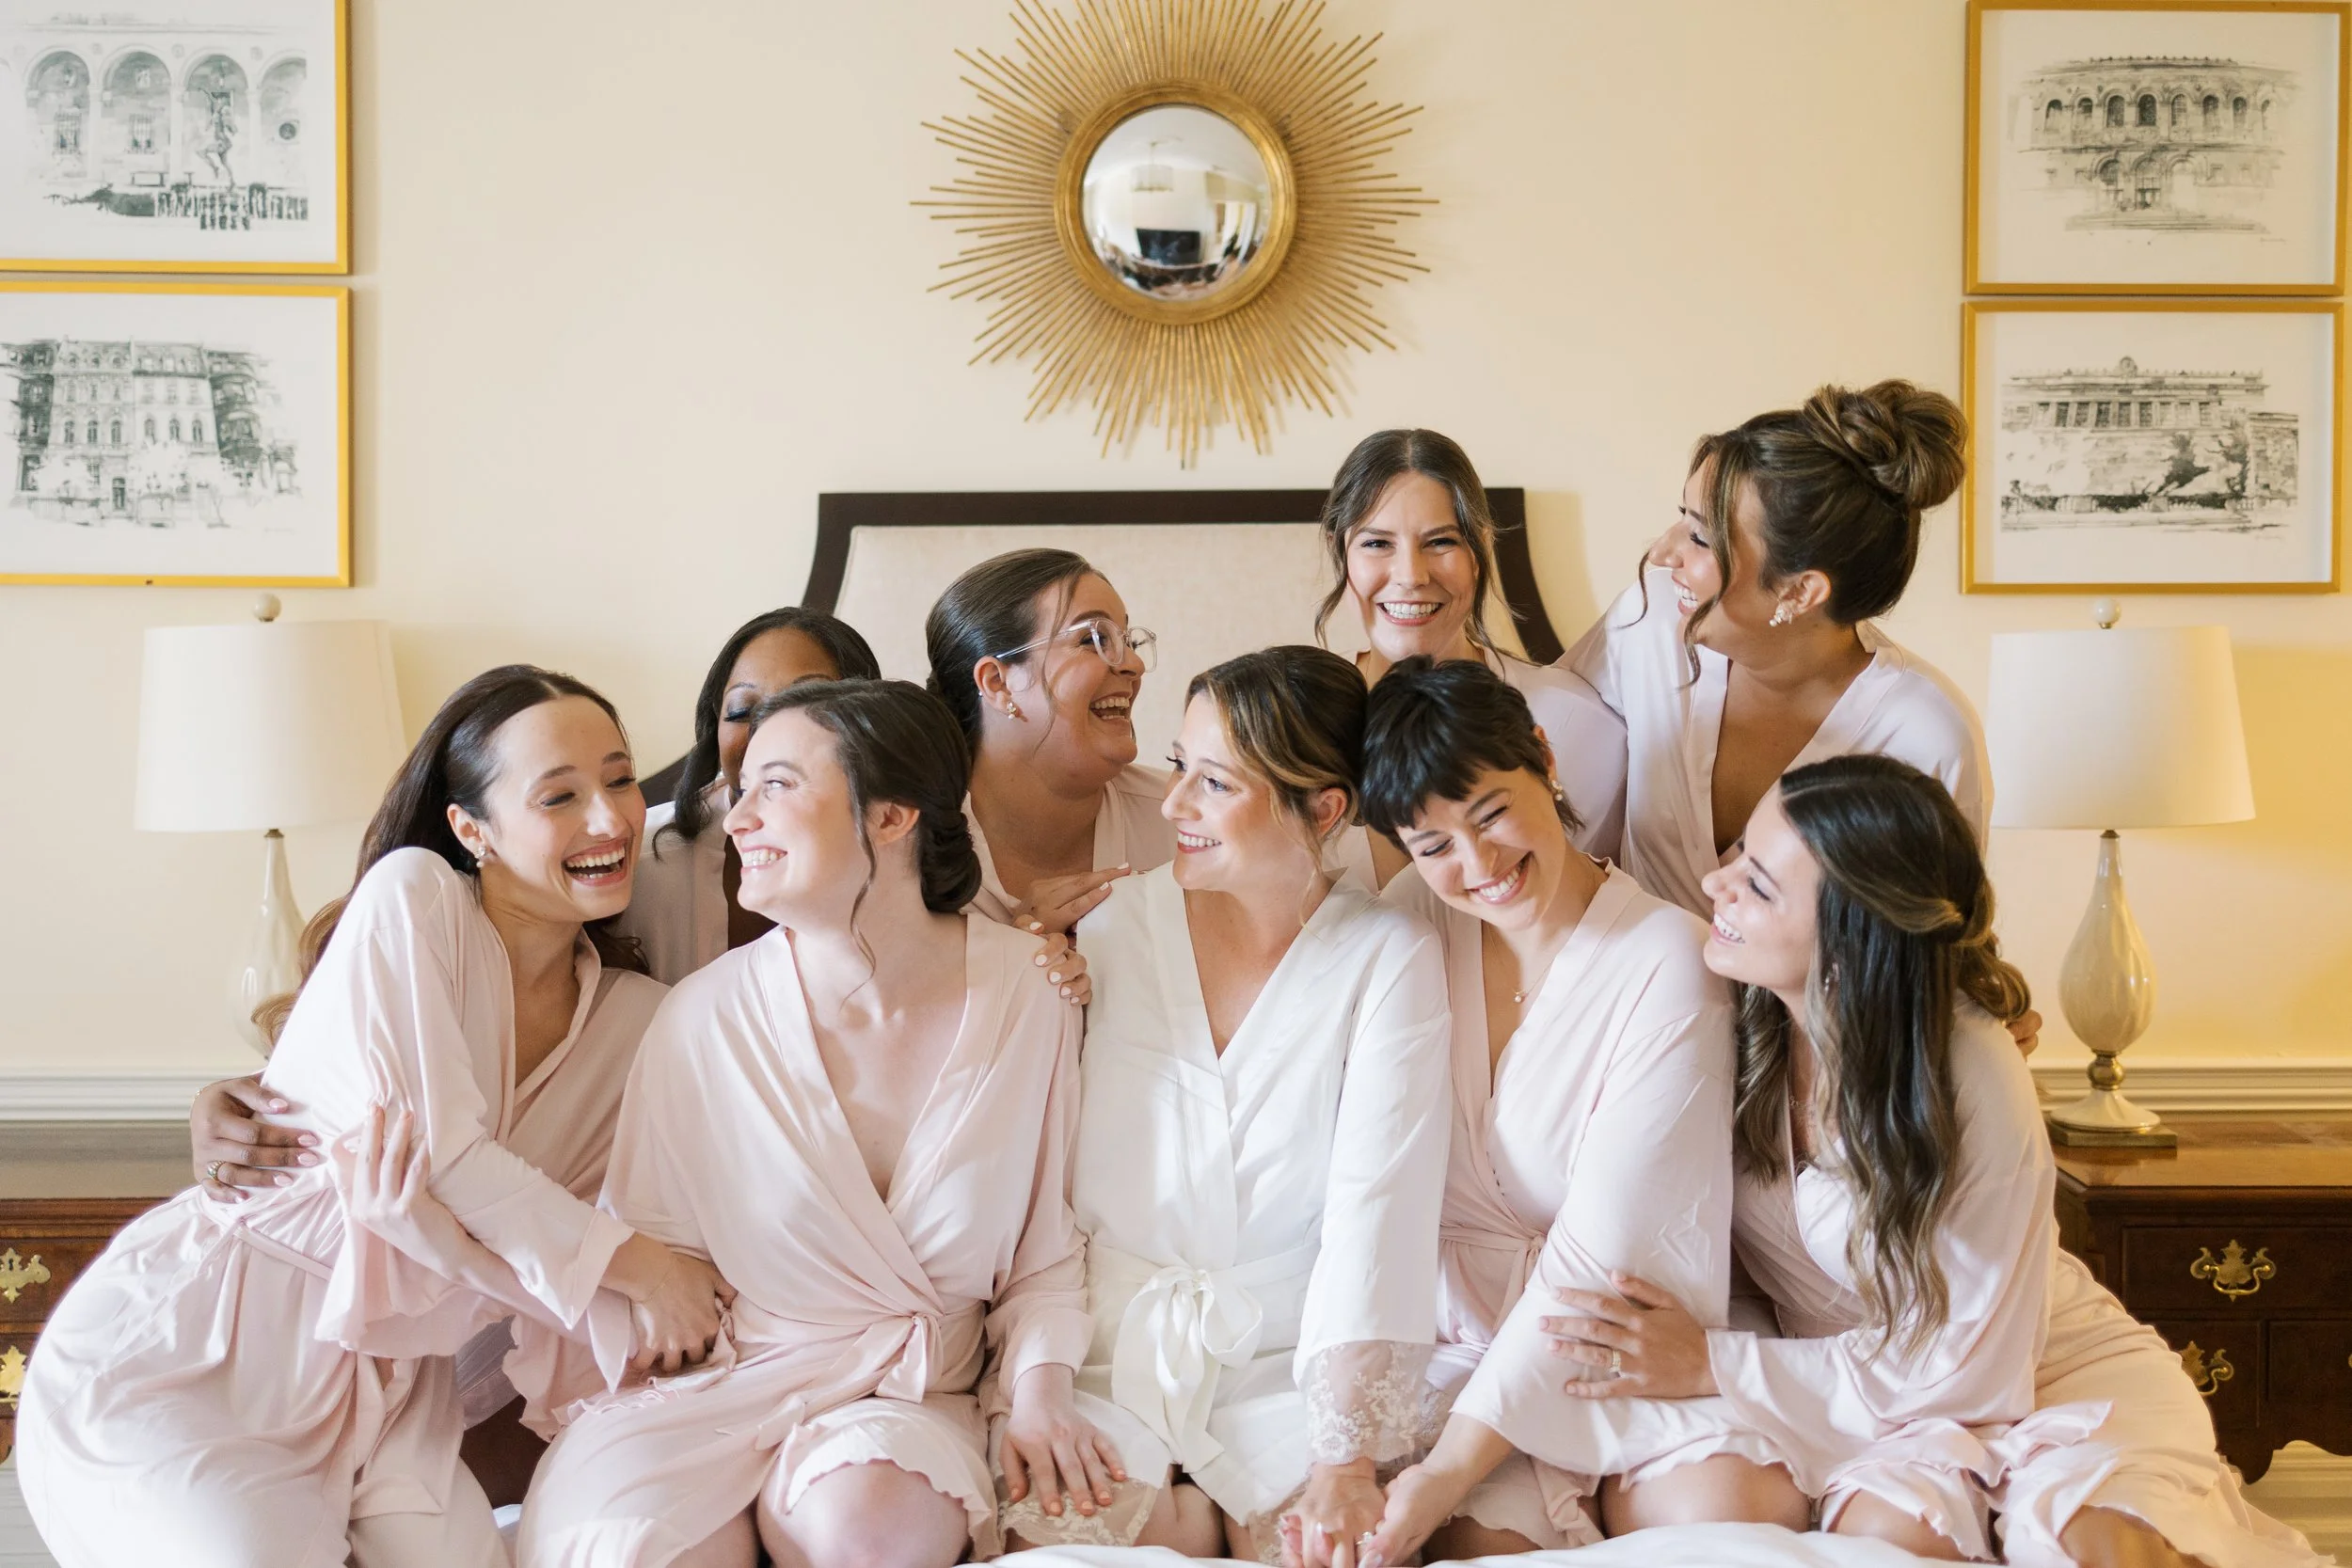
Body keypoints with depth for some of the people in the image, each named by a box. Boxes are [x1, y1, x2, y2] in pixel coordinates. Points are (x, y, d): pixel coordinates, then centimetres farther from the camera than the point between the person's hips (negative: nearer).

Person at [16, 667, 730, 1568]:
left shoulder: (636, 1016, 5)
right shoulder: (413, 897, -10)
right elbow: (434, 1152, -18)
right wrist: (641, 1266, -13)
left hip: (381, 1385, 5)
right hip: (185, 1350, -4)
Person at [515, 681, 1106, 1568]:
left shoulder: (1028, 991, -5)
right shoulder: (707, 1018, -7)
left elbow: (1046, 1241, 4)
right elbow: (646, 1238, 1)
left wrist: (1038, 1388, -8)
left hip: (909, 1395, 1)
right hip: (725, 1378, 0)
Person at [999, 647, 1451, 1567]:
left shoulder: (1390, 959, -5)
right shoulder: (1115, 930, -1)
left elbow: (1377, 1209, -14)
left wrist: (1347, 1465, -22)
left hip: (1289, 1363, -1)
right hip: (1108, 1359, 1)